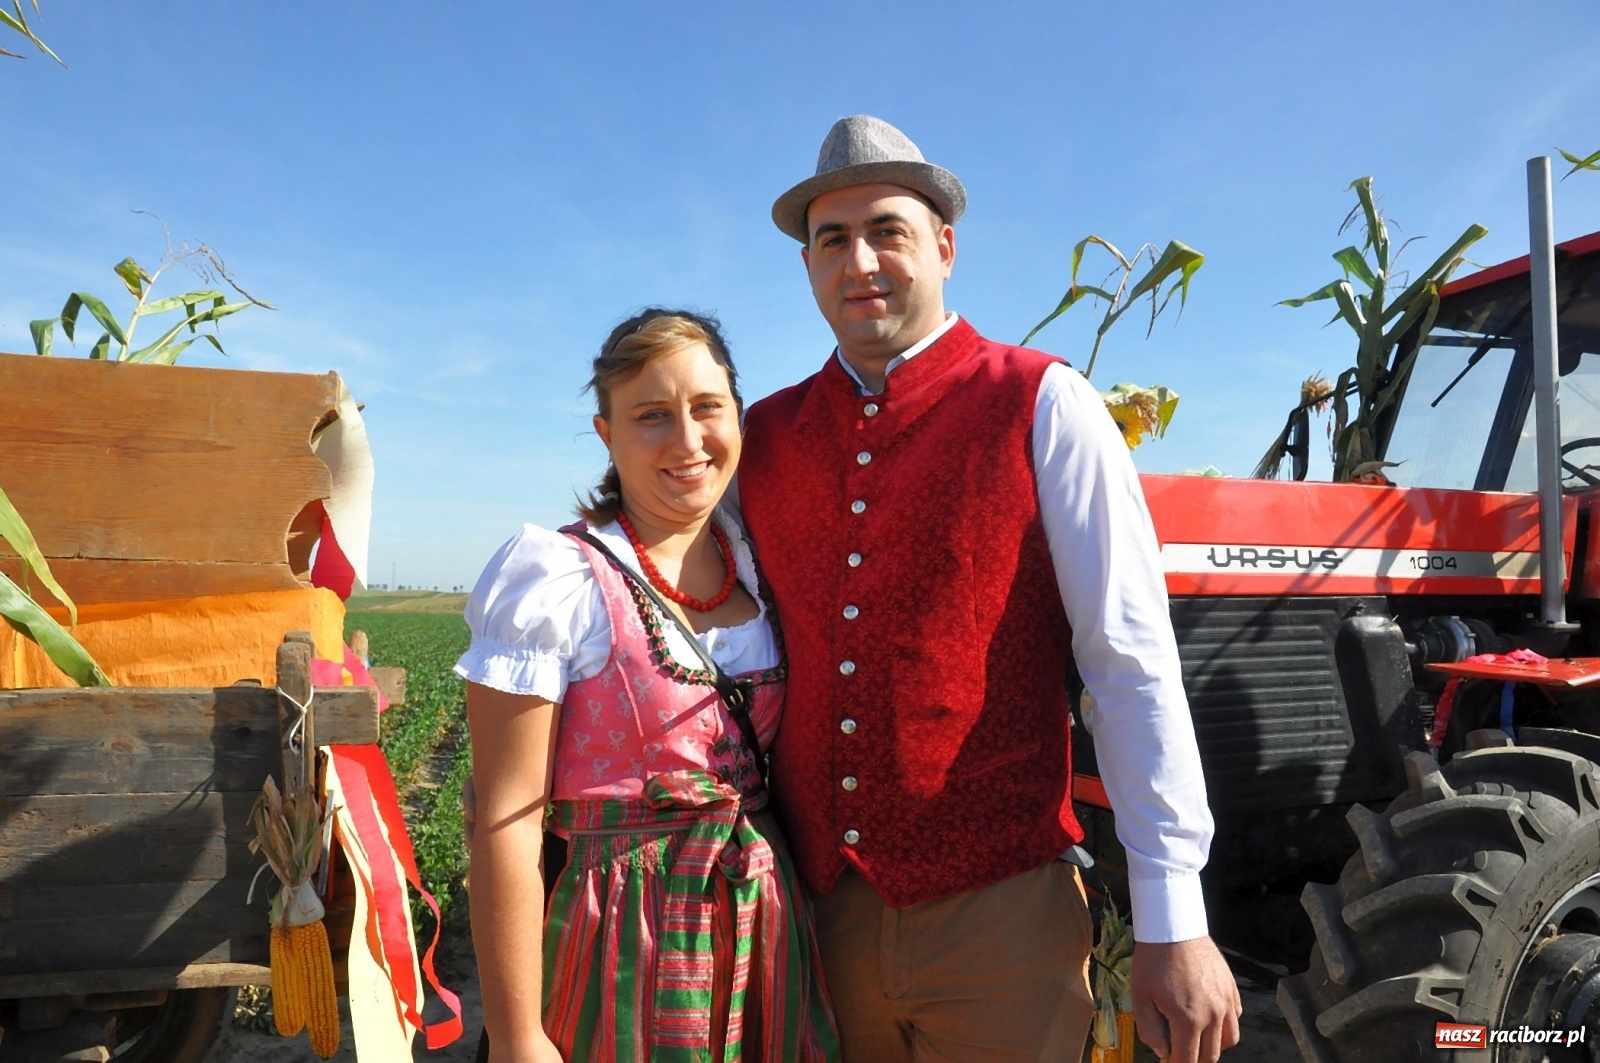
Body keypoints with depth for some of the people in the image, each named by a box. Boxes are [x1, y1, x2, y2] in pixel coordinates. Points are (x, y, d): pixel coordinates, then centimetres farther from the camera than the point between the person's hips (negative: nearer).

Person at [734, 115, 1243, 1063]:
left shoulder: (1040, 406, -6)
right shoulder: (765, 436, 5)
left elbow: (1132, 664, -9)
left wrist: (1174, 923, -10)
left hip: (996, 912, -3)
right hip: (813, 906, 4)